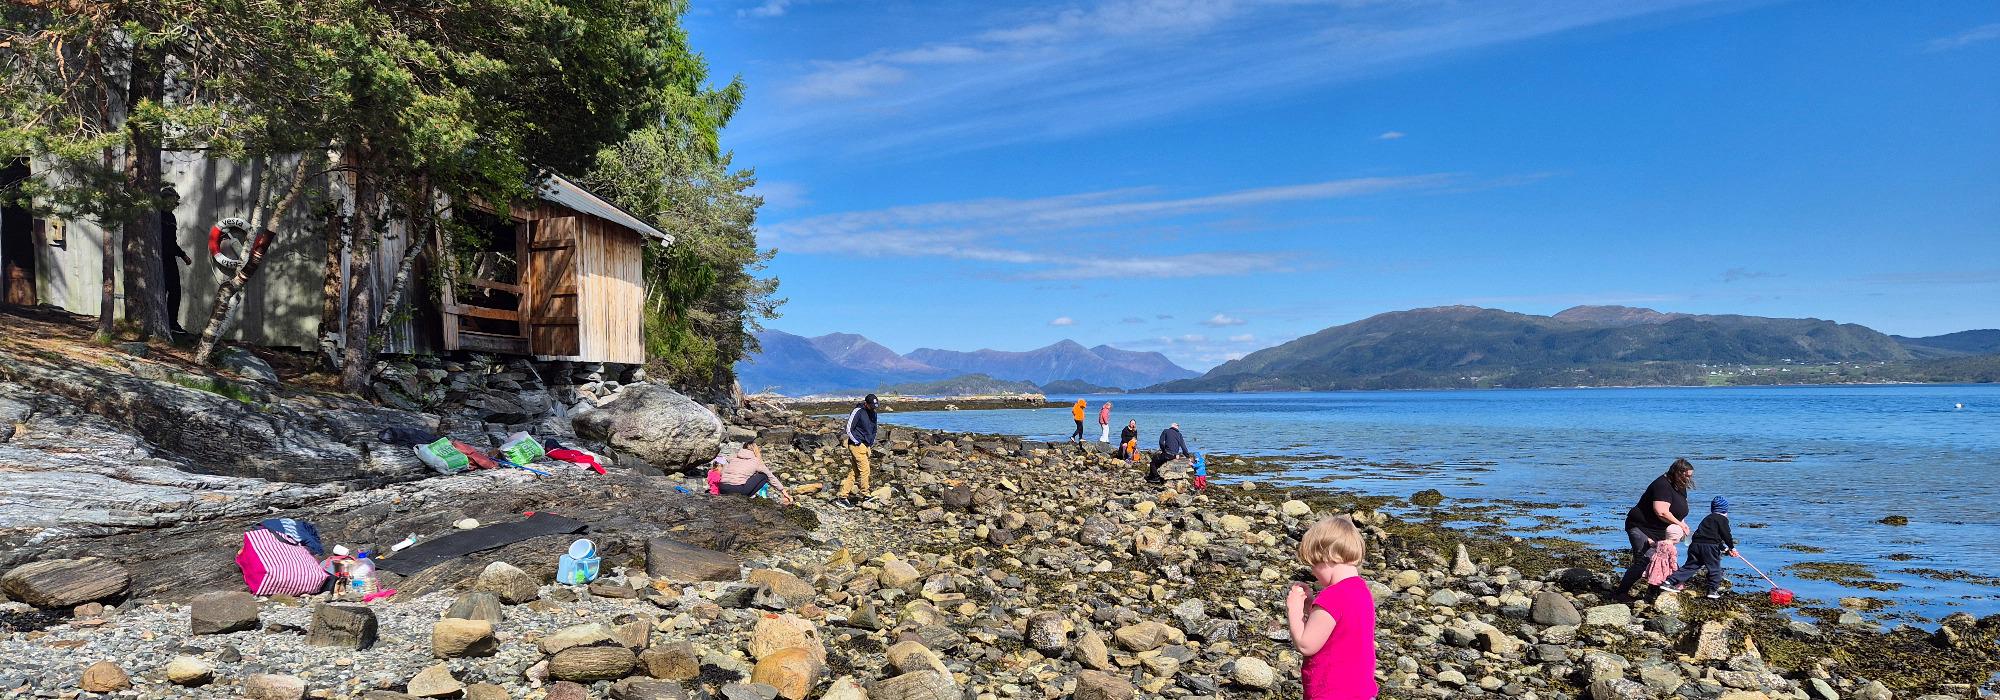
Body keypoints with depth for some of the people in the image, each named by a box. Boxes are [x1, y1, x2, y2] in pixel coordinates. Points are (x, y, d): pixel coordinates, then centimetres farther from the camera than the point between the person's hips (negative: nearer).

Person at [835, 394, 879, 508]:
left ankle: (842, 496, 9)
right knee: (865, 469, -9)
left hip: (866, 446, 8)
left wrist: (872, 442, 14)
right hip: (857, 445, -8)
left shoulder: (873, 413, 13)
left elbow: (874, 429, 27)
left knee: (854, 471, 7)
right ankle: (865, 495, 1)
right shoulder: (858, 412, -12)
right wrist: (857, 443, -12)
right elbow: (849, 430, -13)